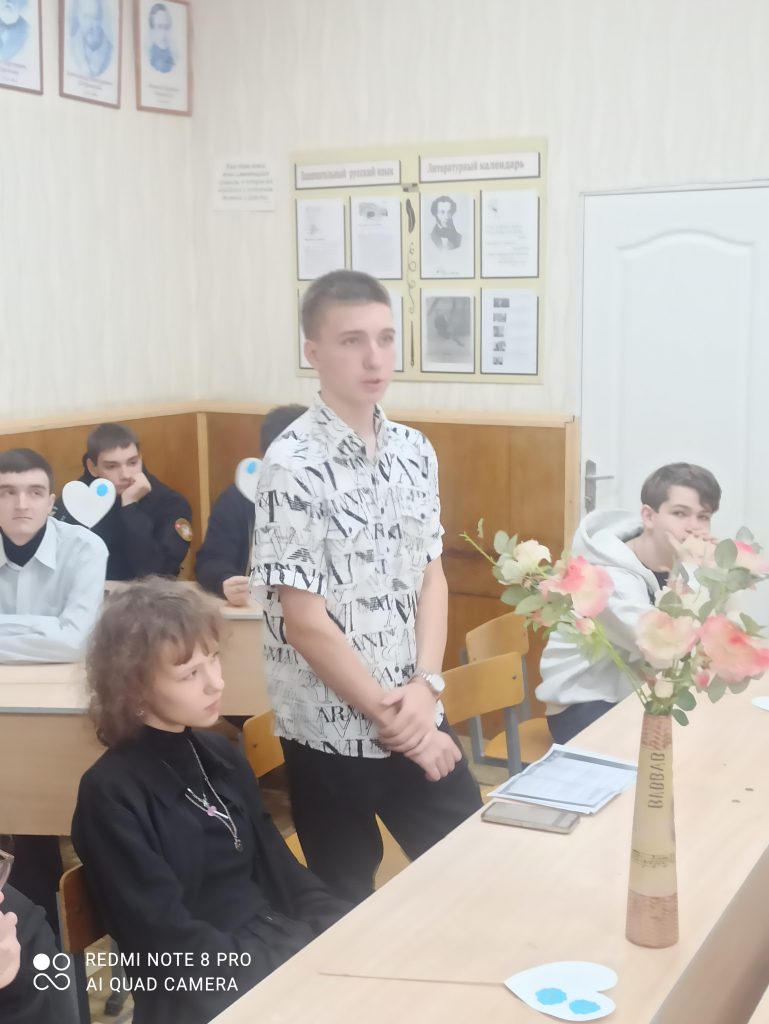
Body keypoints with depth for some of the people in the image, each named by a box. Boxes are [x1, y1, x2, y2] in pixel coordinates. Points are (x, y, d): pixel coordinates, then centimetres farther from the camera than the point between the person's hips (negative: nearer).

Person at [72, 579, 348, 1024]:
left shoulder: (221, 755, 9)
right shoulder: (112, 794, -12)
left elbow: (276, 865, 12)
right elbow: (168, 940, -14)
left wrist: (342, 929, -4)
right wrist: (298, 967, -17)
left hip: (274, 937, 7)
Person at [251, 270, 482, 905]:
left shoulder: (415, 451, 3)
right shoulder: (292, 466, -16)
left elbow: (432, 576, 7)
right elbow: (304, 621, -16)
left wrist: (425, 687, -7)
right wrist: (389, 717, -12)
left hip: (418, 717, 5)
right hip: (332, 731, -5)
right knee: (349, 905, 12)